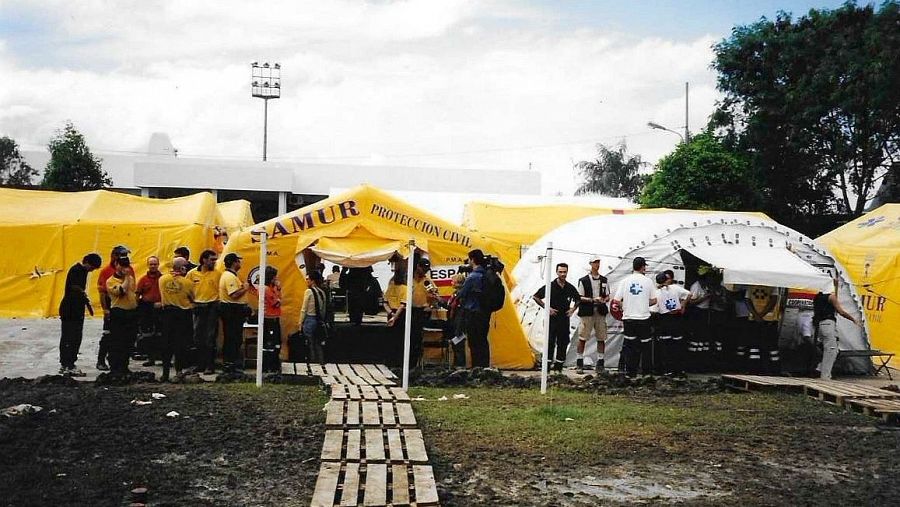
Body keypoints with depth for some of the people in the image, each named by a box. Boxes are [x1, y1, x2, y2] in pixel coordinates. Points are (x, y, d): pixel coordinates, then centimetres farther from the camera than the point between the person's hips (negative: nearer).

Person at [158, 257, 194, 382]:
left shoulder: (162, 279, -4)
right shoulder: (187, 282, -13)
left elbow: (162, 294, 10)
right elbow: (192, 299, -2)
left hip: (167, 312, 3)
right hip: (183, 314, -3)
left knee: (166, 342, 8)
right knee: (181, 342, 3)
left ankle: (165, 372, 8)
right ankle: (179, 370, 1)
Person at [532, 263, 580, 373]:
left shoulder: (570, 288, 6)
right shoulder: (550, 286, -5)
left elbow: (578, 300, 24)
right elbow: (535, 297, -2)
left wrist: (573, 309, 6)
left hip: (565, 318, 4)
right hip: (552, 318, -4)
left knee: (563, 343, 6)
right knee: (550, 342, -7)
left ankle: (559, 366, 14)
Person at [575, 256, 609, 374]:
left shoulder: (604, 280, 12)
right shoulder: (583, 280, 0)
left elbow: (607, 296, 15)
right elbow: (580, 297, -2)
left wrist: (604, 300, -7)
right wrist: (592, 300, -14)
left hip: (600, 311, 4)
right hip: (587, 312, -3)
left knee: (601, 338, 3)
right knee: (582, 338, -3)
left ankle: (600, 364, 11)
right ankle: (579, 364, 4)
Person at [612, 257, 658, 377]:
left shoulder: (625, 281, -1)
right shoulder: (648, 281, -2)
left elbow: (616, 301, -3)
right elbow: (654, 300, 2)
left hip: (629, 318, 1)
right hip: (644, 318, -1)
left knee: (629, 346, 8)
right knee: (645, 345, 10)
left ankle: (630, 372, 7)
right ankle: (646, 371, 14)